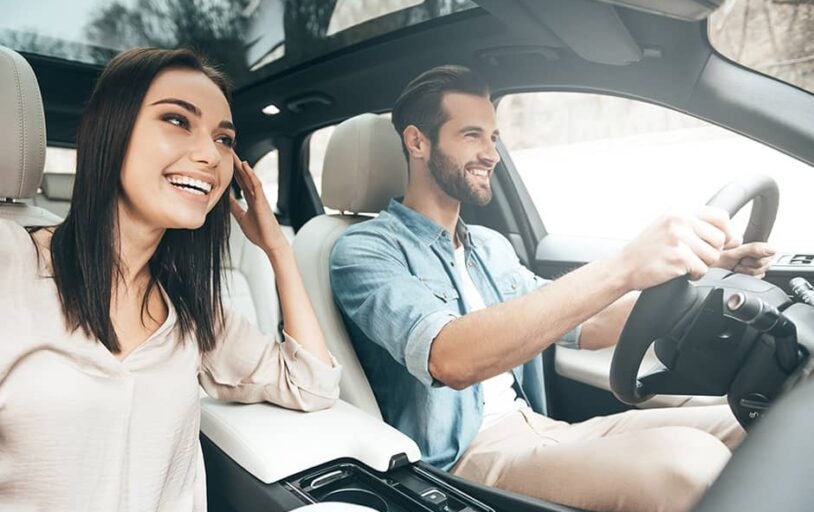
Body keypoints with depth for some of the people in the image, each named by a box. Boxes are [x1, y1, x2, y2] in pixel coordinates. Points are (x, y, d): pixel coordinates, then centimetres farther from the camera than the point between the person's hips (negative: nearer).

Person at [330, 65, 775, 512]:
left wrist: (696, 268, 3)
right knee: (690, 460, -29)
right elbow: (450, 359, -29)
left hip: (538, 428, 8)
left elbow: (583, 328, 16)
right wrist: (620, 270, -34)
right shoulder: (365, 250, -10)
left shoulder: (491, 246, 16)